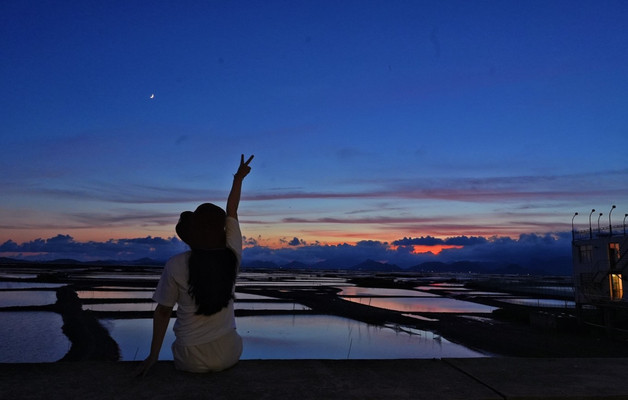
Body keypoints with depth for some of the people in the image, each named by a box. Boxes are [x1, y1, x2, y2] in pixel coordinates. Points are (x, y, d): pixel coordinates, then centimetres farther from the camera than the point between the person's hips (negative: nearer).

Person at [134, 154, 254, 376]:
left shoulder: (176, 266, -16)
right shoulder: (231, 256, -12)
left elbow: (163, 312, -6)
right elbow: (232, 212, 3)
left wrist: (153, 355, 7)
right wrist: (238, 178, 19)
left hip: (191, 359, -1)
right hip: (227, 354, 1)